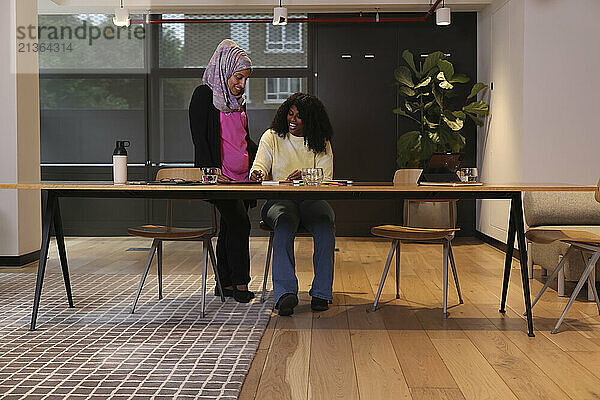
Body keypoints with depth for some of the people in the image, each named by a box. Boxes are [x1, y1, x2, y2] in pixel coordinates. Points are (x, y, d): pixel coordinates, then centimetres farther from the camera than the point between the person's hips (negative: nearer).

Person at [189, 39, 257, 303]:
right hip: (219, 175, -7)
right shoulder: (204, 95, -2)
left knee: (230, 227, 8)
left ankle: (225, 284, 14)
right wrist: (211, 170, -18)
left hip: (241, 175, 7)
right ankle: (240, 283, -7)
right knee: (240, 223, -16)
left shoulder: (238, 100, 20)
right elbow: (198, 137, -9)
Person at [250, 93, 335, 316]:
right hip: (279, 200, -1)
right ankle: (285, 292, -42)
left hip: (312, 200, 1)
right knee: (284, 224, -36)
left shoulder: (322, 145, 11)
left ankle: (321, 293, -26)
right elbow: (260, 165, 0)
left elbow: (325, 180, 1)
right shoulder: (272, 137, 12)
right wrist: (258, 173, -25)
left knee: (325, 226, -33)